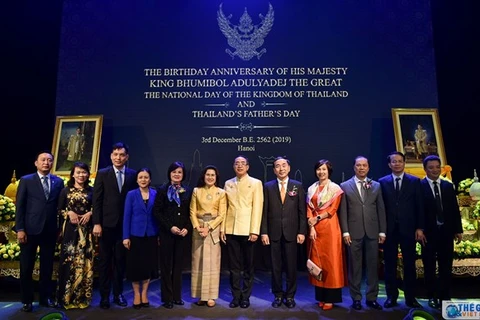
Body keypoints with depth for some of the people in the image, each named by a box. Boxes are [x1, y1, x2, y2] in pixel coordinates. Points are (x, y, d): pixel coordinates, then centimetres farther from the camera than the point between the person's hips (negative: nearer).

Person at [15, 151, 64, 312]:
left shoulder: (58, 182, 6)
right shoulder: (26, 180, 2)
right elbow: (20, 206, -2)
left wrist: (60, 227, 3)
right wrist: (20, 229, -8)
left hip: (50, 230, 2)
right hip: (30, 230, -2)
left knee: (47, 266, 11)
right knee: (26, 267, 8)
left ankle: (45, 298, 24)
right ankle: (27, 300, 22)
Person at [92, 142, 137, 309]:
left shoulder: (133, 175, 3)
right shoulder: (102, 174, 1)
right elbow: (96, 200, -3)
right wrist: (96, 223, -9)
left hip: (125, 224, 1)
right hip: (106, 224, -1)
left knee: (120, 260, 11)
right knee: (105, 261, 8)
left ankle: (118, 294, 24)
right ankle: (104, 295, 20)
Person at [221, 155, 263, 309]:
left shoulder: (256, 183, 0)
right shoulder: (228, 183, 10)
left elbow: (257, 208, -5)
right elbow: (225, 207, 10)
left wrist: (254, 231, -12)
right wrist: (222, 229, 4)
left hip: (247, 230, -3)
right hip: (230, 230, 3)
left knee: (248, 266, 8)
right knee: (233, 266, 9)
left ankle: (245, 296, 22)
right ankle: (236, 296, 22)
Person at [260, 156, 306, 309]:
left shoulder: (298, 186, 3)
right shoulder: (268, 186, 4)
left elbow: (302, 211, 2)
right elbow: (264, 211, 2)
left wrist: (302, 231, -4)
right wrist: (264, 232, -4)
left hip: (291, 232, 0)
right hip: (274, 232, 0)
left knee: (291, 266, 7)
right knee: (276, 266, 9)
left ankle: (290, 296, 23)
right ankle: (278, 295, 24)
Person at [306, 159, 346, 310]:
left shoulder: (335, 188, -1)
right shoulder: (311, 189, 11)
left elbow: (332, 209, -7)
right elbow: (309, 209, 5)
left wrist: (317, 218, -12)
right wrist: (311, 227, -6)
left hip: (330, 228, -4)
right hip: (315, 229, 4)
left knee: (331, 261, -1)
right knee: (317, 261, 6)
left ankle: (330, 298, 7)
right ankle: (321, 296, 16)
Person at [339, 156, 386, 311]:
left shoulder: (376, 186, 8)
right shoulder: (345, 186, 2)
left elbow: (381, 210, 7)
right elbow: (343, 211, -1)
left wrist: (382, 231, 3)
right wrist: (345, 232, -6)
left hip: (372, 232, 2)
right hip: (354, 232, -2)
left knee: (372, 266, 8)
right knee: (355, 266, 6)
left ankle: (371, 297, 21)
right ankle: (356, 298, 17)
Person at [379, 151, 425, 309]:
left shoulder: (414, 181, 4)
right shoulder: (382, 182, 3)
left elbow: (419, 206, 3)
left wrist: (420, 228, -3)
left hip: (408, 229, 0)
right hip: (389, 229, 0)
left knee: (409, 264, 7)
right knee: (390, 264, 7)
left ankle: (410, 297, 19)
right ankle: (391, 296, 18)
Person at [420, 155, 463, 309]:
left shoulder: (448, 186, 9)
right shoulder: (419, 186, -6)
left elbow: (455, 209, 10)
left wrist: (458, 229, 6)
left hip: (446, 231, 4)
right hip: (429, 232, -4)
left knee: (446, 267, 10)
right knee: (430, 267, 9)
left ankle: (445, 297, 21)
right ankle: (432, 297, 21)